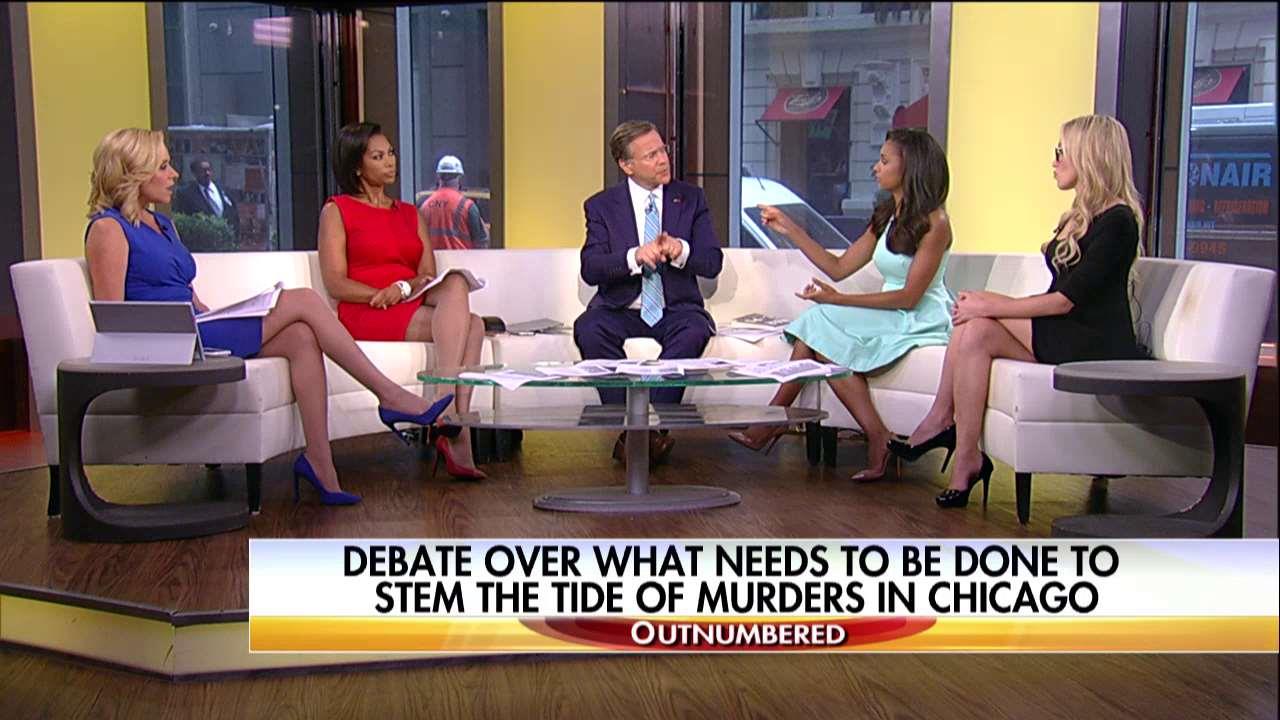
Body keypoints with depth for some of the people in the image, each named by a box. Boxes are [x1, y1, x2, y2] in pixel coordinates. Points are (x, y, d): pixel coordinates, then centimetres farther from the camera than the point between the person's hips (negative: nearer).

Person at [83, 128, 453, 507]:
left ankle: (320, 464, -23)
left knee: (301, 336, -18)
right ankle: (390, 396, -11)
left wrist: (224, 318, 7)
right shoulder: (107, 228, -3)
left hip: (198, 332, 8)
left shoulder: (162, 225, 24)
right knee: (303, 301, -14)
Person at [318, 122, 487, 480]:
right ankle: (455, 430, -37)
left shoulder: (410, 214, 25)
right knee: (468, 322, -29)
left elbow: (428, 276, 11)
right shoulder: (337, 210, 10)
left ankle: (445, 412, -38)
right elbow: (335, 284, -2)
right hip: (364, 317, -5)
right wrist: (383, 297, -16)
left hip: (417, 308, 5)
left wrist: (404, 288, -12)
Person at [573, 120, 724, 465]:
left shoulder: (691, 198, 8)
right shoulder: (602, 205, 4)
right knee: (588, 329, -31)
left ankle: (651, 425, -27)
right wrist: (635, 256, -25)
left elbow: (712, 263, 1)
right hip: (620, 308, 0)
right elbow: (590, 269, -8)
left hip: (676, 309, 0)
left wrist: (680, 251, -21)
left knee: (694, 331, -33)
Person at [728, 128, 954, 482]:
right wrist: (790, 229, 9)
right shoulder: (886, 216, 14)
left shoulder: (933, 223, -12)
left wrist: (838, 299, -21)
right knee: (818, 326, -16)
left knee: (824, 326, -22)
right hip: (892, 317, 7)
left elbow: (909, 297, -18)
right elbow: (839, 268, 13)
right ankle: (772, 424, -18)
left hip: (923, 321, -7)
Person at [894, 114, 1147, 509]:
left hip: (1097, 345, -9)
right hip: (1062, 336, 9)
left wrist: (992, 306, -16)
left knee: (979, 329, -24)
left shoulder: (1118, 221, -12)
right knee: (976, 329, -15)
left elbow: (1068, 299, -19)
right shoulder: (1081, 215, 18)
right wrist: (995, 304, 1)